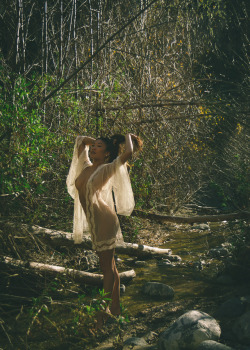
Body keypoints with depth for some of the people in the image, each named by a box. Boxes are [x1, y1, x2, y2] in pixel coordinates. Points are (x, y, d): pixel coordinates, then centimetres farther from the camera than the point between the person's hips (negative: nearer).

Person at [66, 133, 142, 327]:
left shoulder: (107, 169, -9)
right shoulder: (86, 166, 10)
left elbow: (128, 152, -21)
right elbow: (80, 140, 23)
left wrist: (127, 137, -3)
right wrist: (97, 140, 19)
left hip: (104, 220, -8)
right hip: (92, 222, 8)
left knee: (107, 267, 0)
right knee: (108, 265, 16)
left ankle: (104, 312, 8)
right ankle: (115, 307, 28)